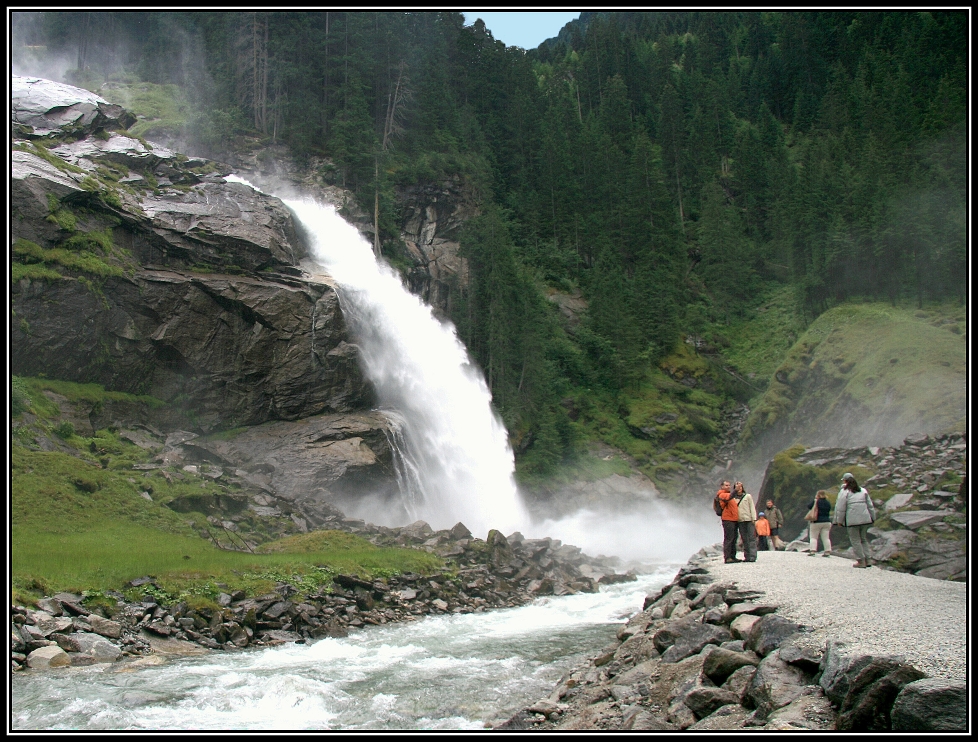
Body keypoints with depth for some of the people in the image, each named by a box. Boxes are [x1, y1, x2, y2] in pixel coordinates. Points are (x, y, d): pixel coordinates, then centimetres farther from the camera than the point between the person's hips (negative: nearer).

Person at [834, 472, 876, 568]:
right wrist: (872, 517, 21)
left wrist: (839, 520, 1)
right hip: (865, 519, 6)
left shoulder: (844, 492, -3)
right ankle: (866, 559, 12)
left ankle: (861, 561, 1)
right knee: (864, 539, 16)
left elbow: (841, 508, -6)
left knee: (855, 540, 1)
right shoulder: (863, 490, 15)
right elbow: (870, 505, 16)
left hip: (852, 520, -6)